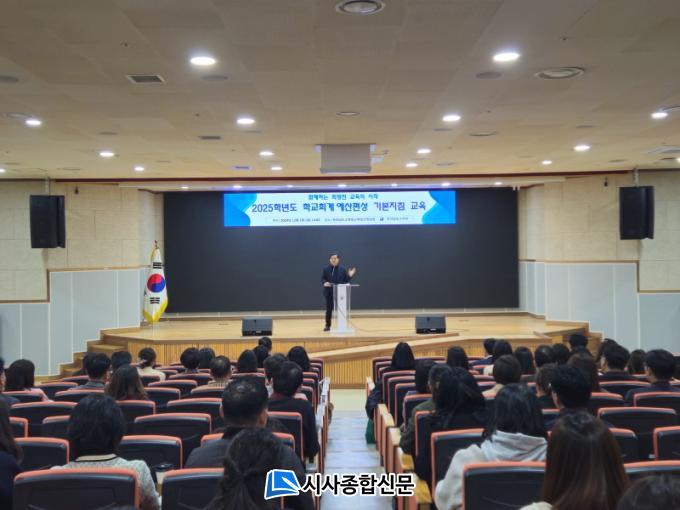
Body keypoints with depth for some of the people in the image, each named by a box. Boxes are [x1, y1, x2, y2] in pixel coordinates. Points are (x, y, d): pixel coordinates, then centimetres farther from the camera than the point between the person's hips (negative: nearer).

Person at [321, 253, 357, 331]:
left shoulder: (342, 269, 3)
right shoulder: (325, 269, 1)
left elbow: (346, 280, 4)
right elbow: (322, 279, 1)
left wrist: (350, 276, -13)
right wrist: (324, 283, -20)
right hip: (329, 293, 0)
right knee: (329, 309, 4)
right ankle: (327, 325, 14)